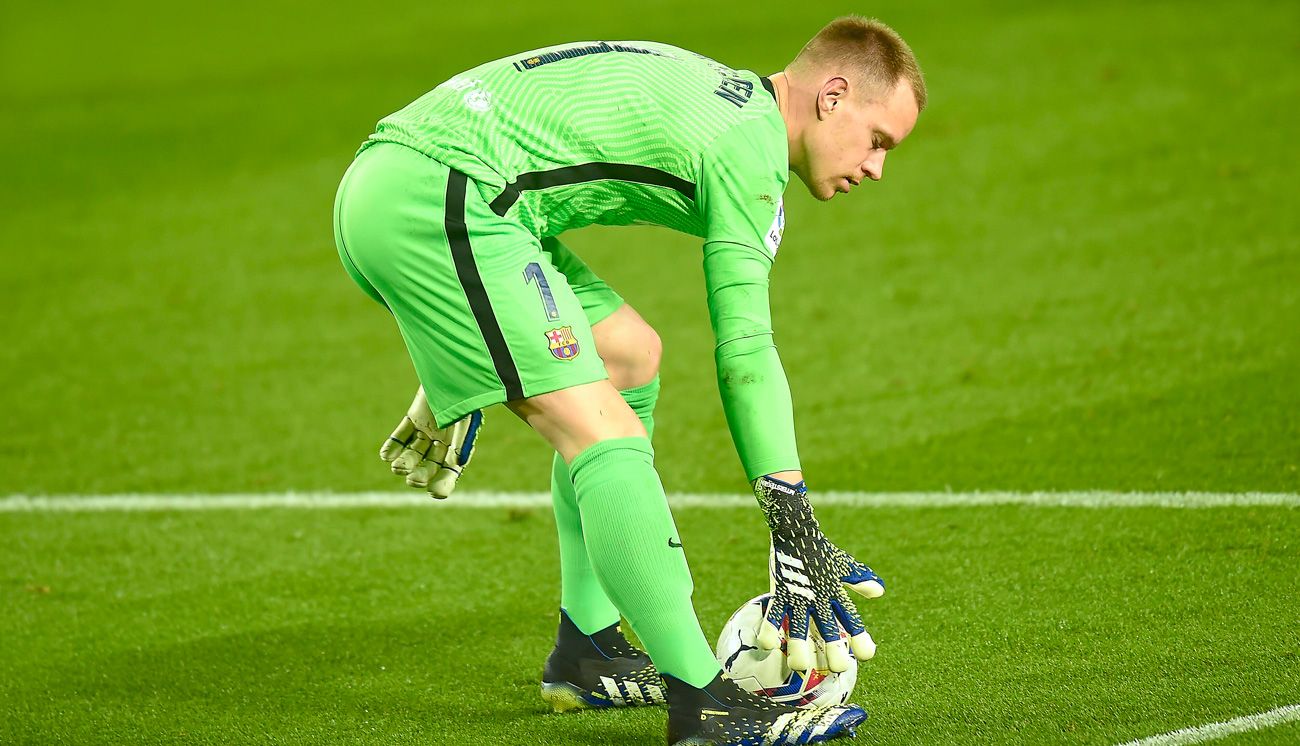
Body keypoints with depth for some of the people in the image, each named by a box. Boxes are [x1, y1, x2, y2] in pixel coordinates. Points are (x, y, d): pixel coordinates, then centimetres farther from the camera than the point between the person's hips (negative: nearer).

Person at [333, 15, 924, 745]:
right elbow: (744, 351, -10)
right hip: (440, 200, -11)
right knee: (604, 433, -13)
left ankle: (586, 652, 22)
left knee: (628, 352, 21)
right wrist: (796, 527, -10)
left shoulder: (713, 94, 23)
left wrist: (474, 357, 30)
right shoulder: (750, 142, -6)